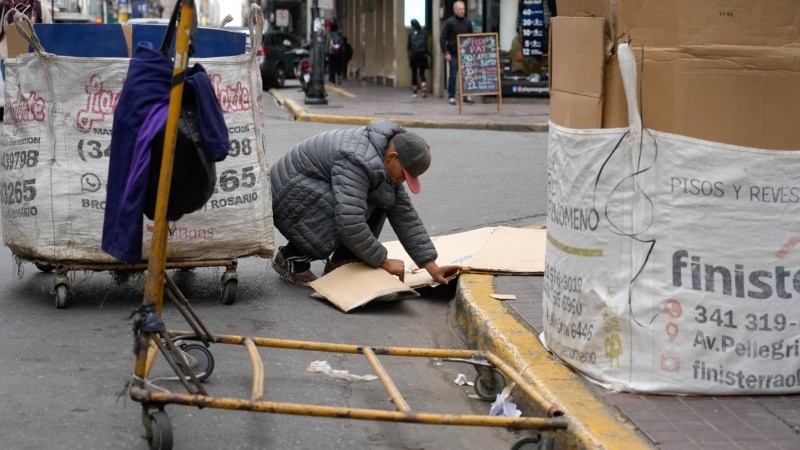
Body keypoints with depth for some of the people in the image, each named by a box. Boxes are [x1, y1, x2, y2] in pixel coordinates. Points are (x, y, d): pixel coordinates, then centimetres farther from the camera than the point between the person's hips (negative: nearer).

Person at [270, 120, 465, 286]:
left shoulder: (386, 161, -2)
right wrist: (383, 262, -26)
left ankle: (339, 263, 3)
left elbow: (405, 215, -1)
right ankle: (291, 258, -11)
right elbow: (350, 223, -38)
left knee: (379, 204, -3)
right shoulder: (356, 162, -32)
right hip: (289, 194, -9)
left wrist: (431, 266, -6)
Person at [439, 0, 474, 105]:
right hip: (453, 55, -4)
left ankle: (465, 96, 13)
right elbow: (442, 38, -5)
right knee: (452, 76, 0)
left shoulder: (468, 22, 10)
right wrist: (445, 53, -12)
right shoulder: (449, 22, -4)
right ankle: (451, 97, 5)